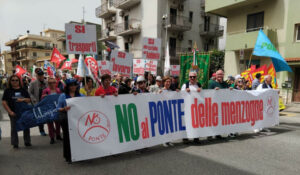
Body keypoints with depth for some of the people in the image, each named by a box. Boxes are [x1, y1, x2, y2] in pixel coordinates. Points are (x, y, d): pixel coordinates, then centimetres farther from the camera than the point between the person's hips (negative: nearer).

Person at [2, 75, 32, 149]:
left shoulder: (23, 90, 6)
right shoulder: (8, 90, 0)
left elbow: (29, 100, 6)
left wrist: (23, 99, -15)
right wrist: (10, 111, -12)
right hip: (14, 113, -2)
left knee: (26, 127, 9)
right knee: (14, 128, 5)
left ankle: (27, 142, 23)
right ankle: (15, 144, 17)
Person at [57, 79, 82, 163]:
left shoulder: (80, 95, 11)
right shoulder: (63, 96, 3)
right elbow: (58, 108, 0)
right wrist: (64, 109, -20)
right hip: (67, 120, -2)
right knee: (67, 137, 2)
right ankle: (68, 157, 16)